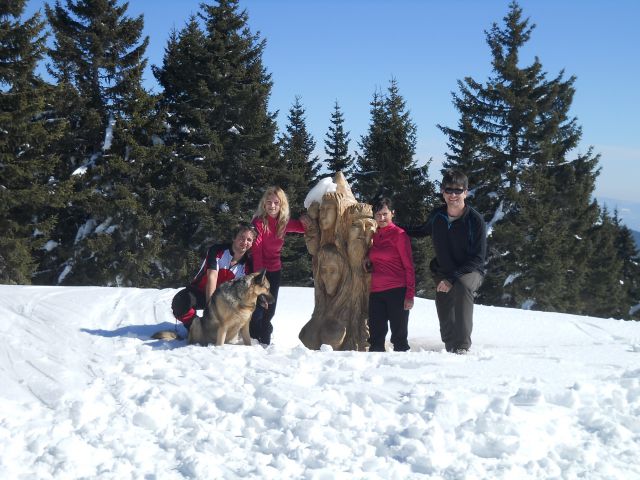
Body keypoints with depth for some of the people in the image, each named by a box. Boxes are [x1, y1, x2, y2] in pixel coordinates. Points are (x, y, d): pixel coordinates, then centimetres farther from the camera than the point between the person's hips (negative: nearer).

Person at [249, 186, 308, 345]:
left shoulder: (284, 222, 0)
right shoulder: (259, 221, -16)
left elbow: (302, 228, 15)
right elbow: (256, 250, -20)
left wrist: (305, 220, -10)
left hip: (274, 270, 5)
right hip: (259, 269, -5)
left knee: (269, 310, 11)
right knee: (258, 308, -11)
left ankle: (264, 341, 23)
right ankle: (252, 339, 4)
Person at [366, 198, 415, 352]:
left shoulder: (399, 234, -2)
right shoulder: (375, 236, 15)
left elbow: (409, 266, -5)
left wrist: (410, 295, -11)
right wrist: (368, 264, 4)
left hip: (396, 292, -6)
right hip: (376, 293, 6)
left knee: (399, 336, -3)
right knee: (376, 336, 5)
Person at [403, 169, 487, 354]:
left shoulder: (475, 220, -16)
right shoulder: (437, 216, -2)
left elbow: (478, 258, -17)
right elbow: (422, 231, 22)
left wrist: (452, 279, -26)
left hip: (470, 272, -5)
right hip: (443, 273, 5)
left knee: (462, 286, -36)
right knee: (445, 316, -6)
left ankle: (462, 346, -35)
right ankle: (451, 347, 21)